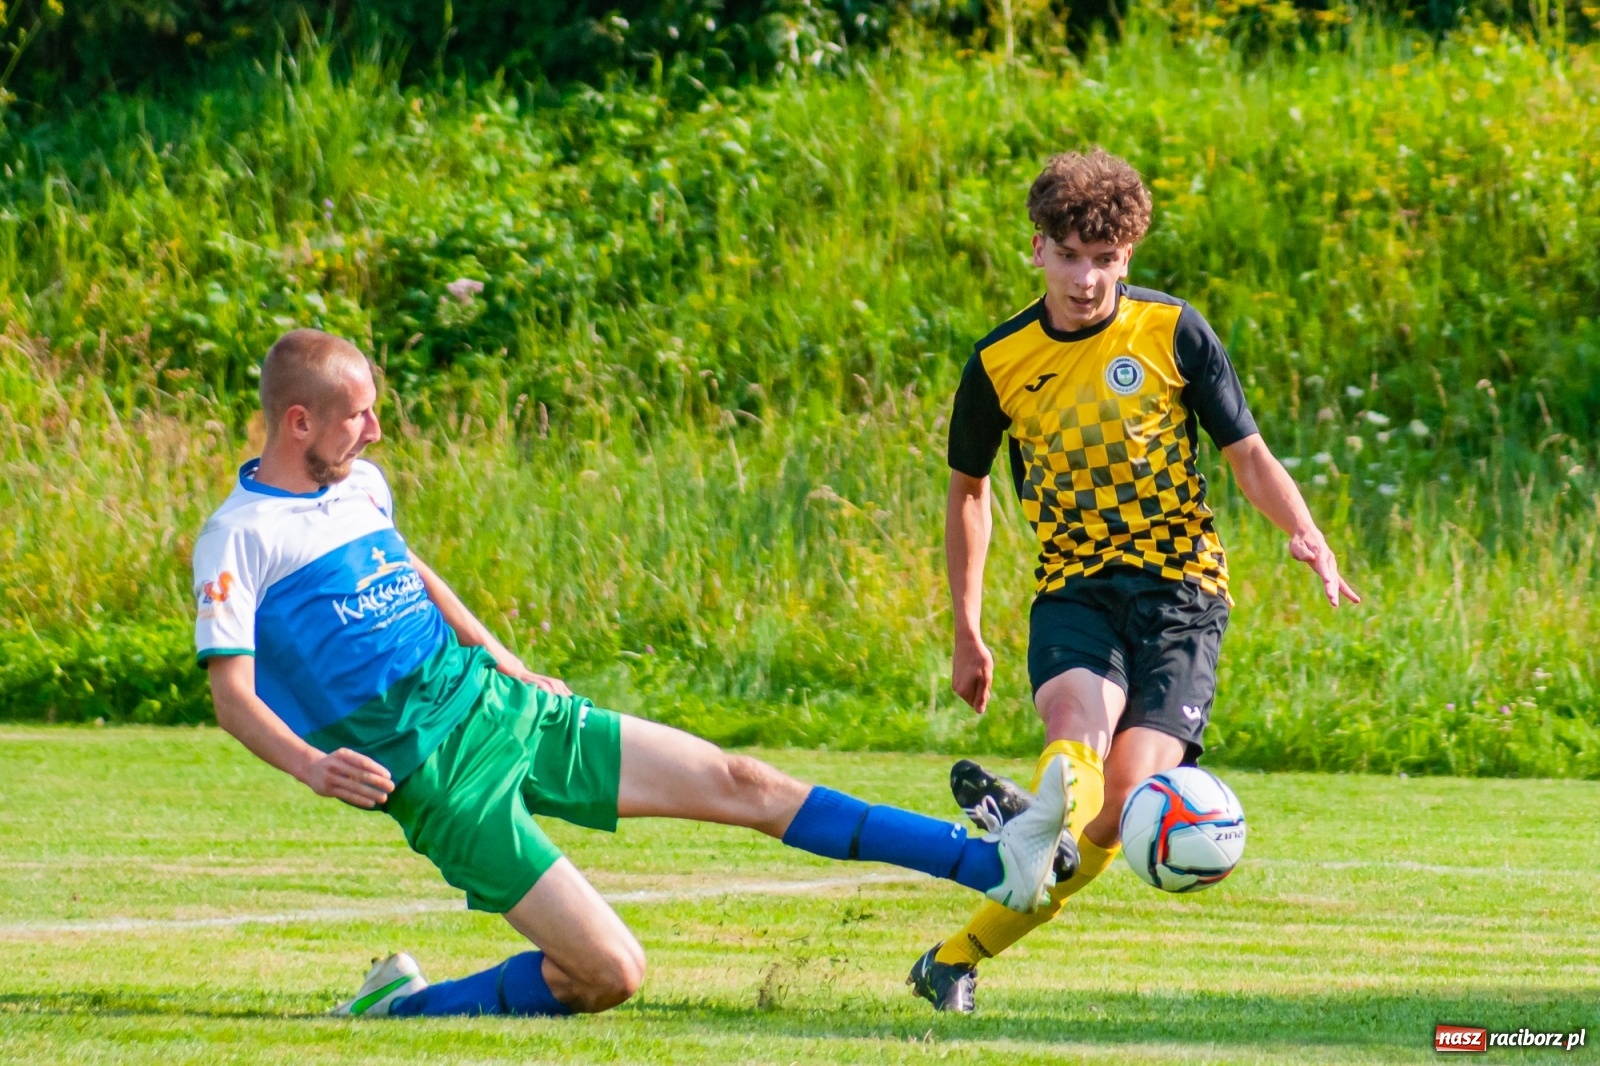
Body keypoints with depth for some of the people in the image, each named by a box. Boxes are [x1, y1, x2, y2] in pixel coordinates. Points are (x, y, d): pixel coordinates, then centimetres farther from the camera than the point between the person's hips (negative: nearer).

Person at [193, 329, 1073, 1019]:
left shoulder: (360, 482, 11)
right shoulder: (237, 541, -13)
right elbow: (231, 693, -16)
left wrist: (511, 667, 29)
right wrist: (311, 767, -32)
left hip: (494, 701, 8)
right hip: (436, 776, -8)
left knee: (742, 783, 5)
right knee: (610, 972, -14)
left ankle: (994, 864, 8)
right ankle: (399, 1007, 3)